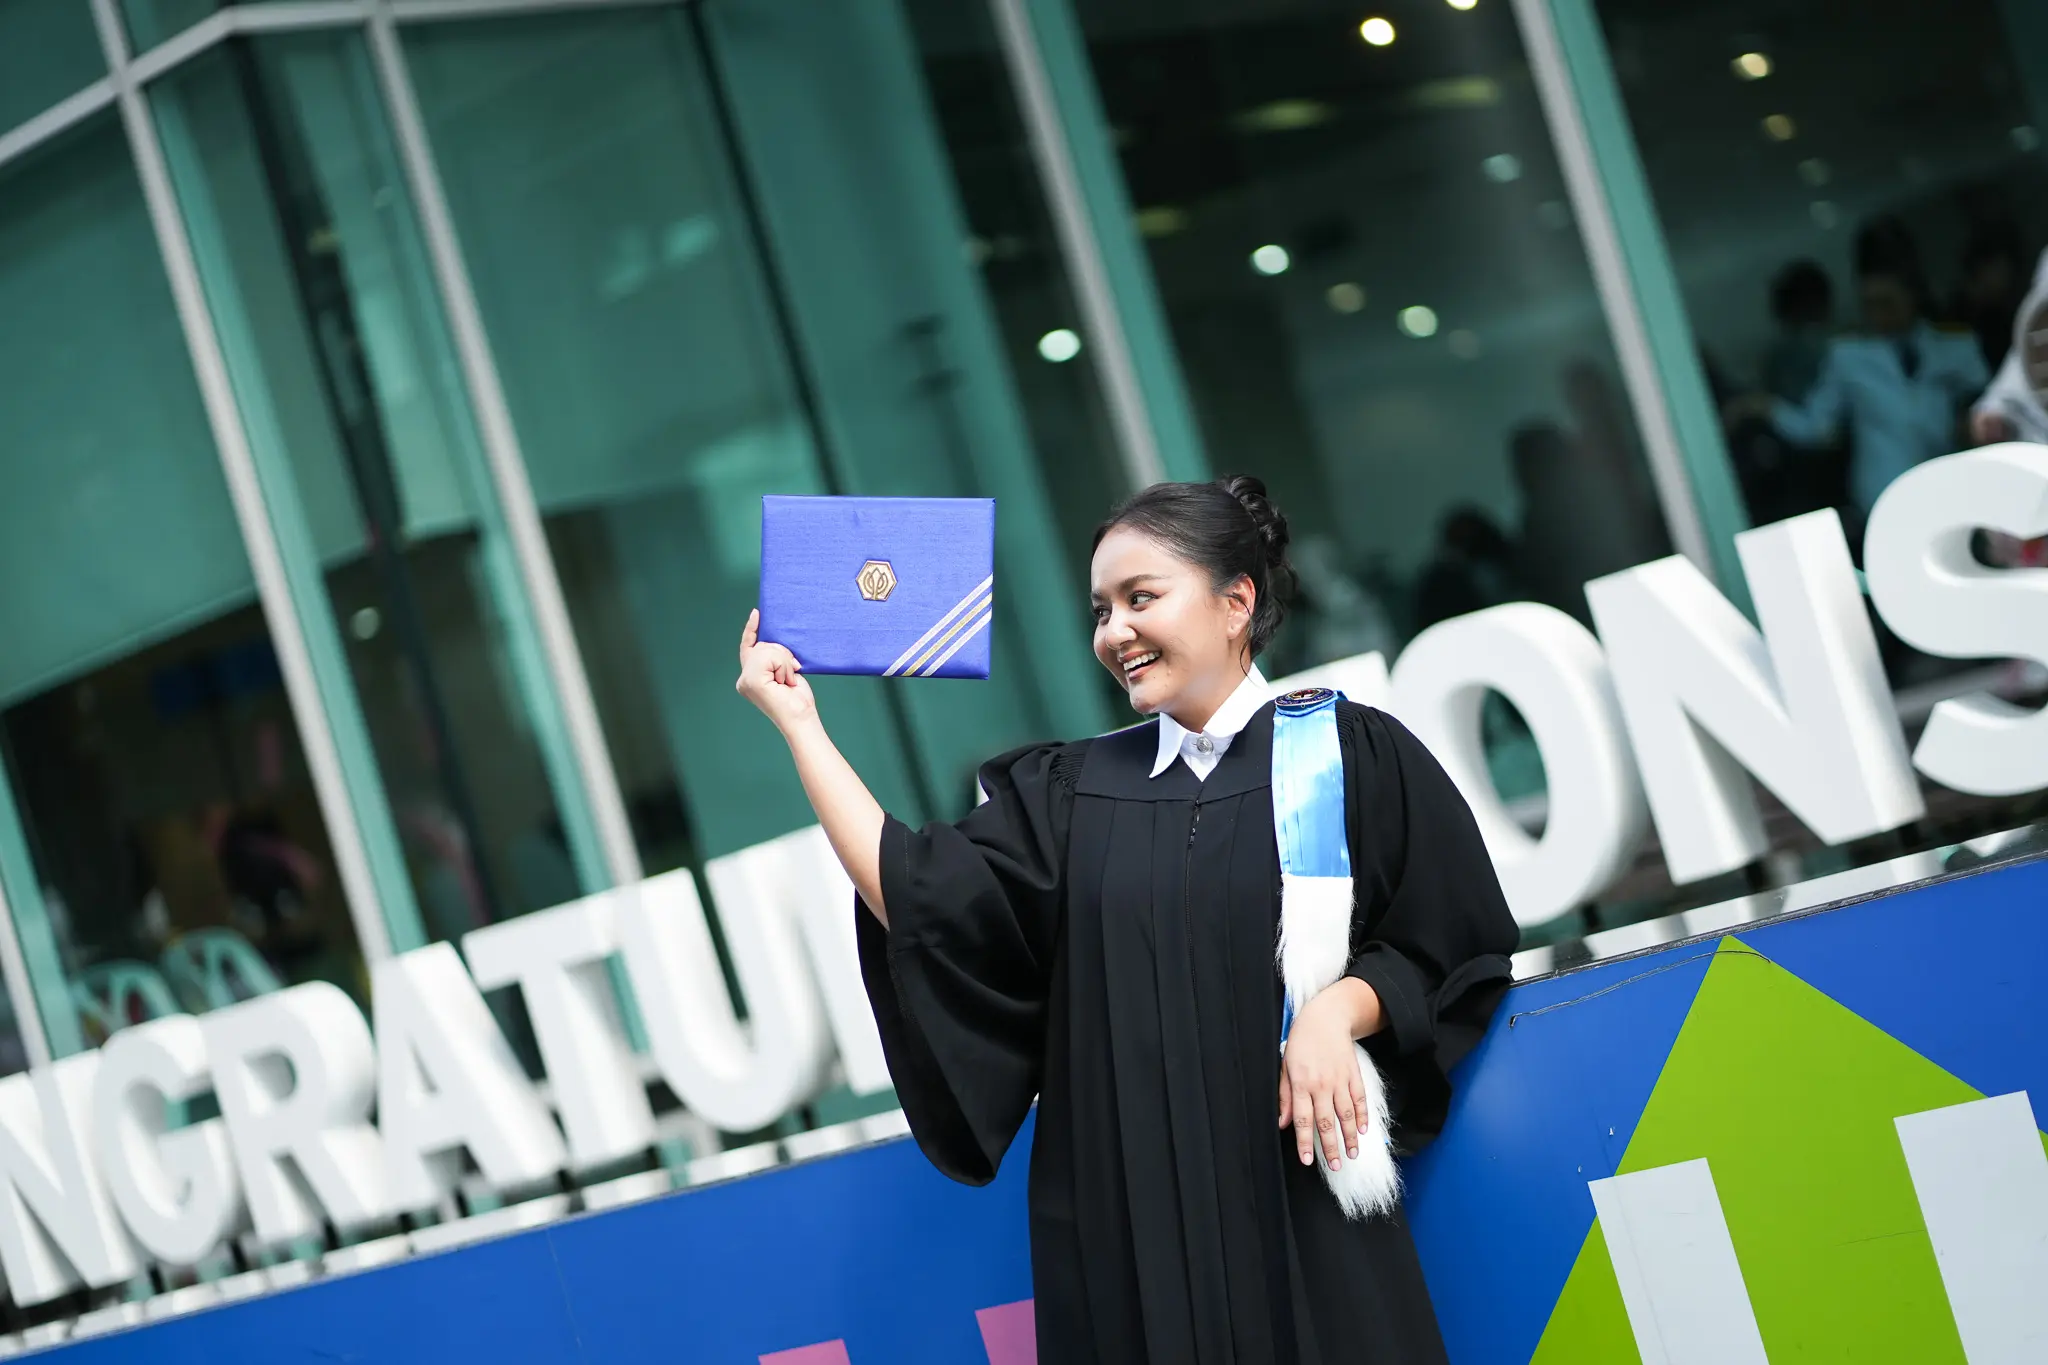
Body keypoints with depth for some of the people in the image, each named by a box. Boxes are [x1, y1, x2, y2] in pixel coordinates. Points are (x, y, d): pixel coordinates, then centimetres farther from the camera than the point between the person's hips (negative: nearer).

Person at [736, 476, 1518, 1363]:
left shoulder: (1351, 757, 1)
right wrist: (797, 722, 1)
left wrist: (1338, 1011, -16)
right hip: (1125, 1224, 3)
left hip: (1300, 1211, -3)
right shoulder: (1066, 793, 10)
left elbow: (1458, 950, 2)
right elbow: (915, 901, -2)